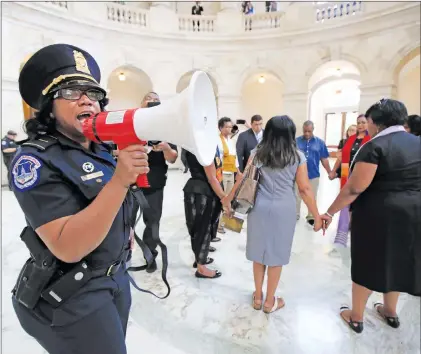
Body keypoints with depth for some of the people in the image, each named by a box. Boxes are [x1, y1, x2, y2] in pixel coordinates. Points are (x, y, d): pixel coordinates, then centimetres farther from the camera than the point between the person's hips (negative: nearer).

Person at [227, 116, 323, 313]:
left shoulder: (257, 153, 2)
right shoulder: (297, 156, -2)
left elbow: (243, 179, 0)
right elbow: (305, 189, -4)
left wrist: (228, 199, 11)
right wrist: (317, 216, 4)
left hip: (259, 208, 2)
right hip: (283, 210, -2)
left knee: (259, 252, 15)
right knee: (276, 255, 11)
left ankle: (257, 297, 31)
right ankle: (270, 301, 27)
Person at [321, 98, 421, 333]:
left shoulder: (375, 146, -17)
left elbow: (355, 188, -21)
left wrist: (330, 212, -14)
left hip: (378, 213, -7)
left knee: (368, 262, 9)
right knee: (395, 259, 23)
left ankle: (356, 317, 26)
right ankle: (391, 312, 42)